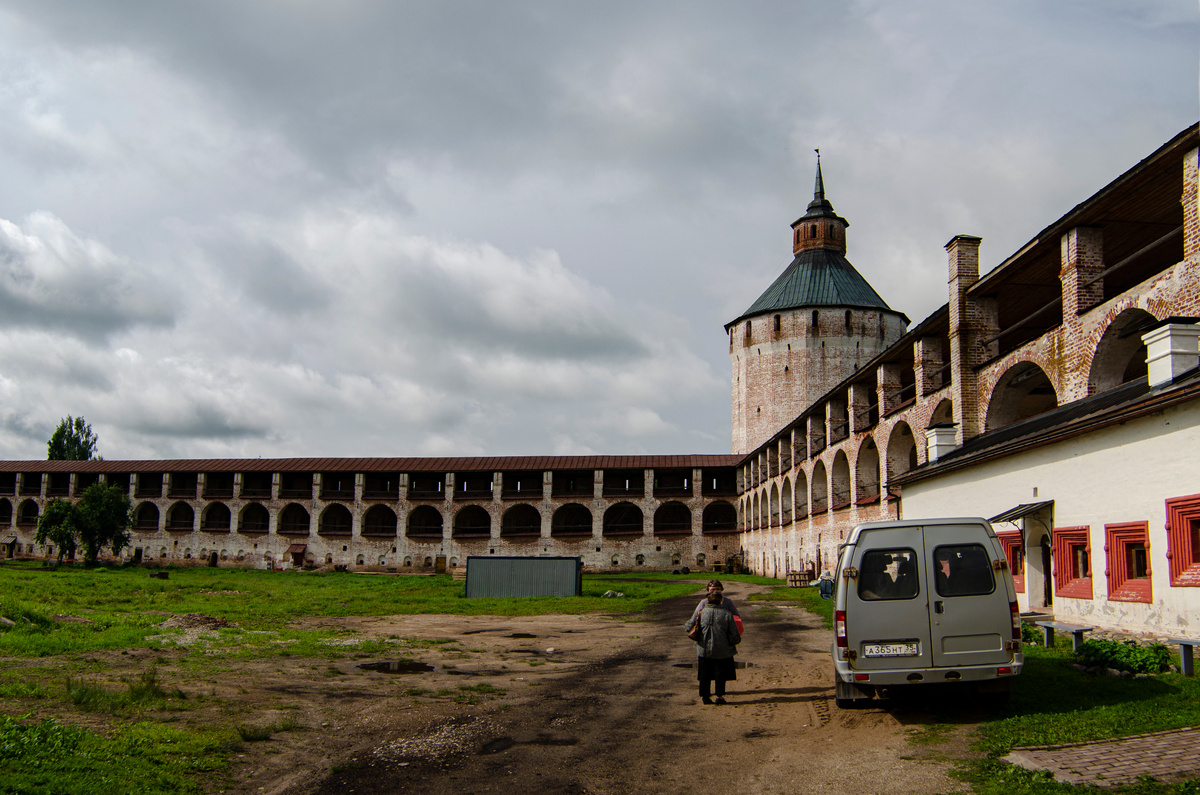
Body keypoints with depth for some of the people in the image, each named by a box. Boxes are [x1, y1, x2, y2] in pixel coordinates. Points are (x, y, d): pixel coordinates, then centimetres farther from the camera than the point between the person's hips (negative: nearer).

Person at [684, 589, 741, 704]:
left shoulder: (700, 613, -5)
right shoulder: (726, 614, -10)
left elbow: (688, 628, 4)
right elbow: (734, 634, -8)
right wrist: (736, 640, 13)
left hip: (704, 650, 2)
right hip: (722, 651, -1)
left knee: (705, 675, 14)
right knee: (721, 675, 13)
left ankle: (705, 696, 17)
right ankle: (719, 696, 13)